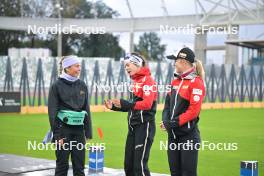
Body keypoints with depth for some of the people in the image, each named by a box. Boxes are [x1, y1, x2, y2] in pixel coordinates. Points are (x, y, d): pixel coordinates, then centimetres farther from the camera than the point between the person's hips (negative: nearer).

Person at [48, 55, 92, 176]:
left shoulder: (82, 85, 9)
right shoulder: (57, 86, -4)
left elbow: (87, 109, 12)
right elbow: (52, 112, -6)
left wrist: (88, 133, 8)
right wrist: (57, 135, -11)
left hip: (79, 129, 4)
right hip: (63, 129, -4)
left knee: (79, 166, 5)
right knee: (62, 165, 1)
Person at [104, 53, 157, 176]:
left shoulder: (147, 80, -11)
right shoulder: (135, 81, 17)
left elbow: (147, 104, -24)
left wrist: (126, 104, -30)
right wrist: (114, 106, 10)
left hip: (144, 126, -9)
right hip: (133, 126, 9)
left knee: (139, 165, -10)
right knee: (128, 165, 12)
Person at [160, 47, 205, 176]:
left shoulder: (196, 82, -10)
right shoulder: (175, 82, 14)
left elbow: (194, 110, -16)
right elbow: (168, 104, 14)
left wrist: (176, 122, -19)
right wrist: (165, 120, -4)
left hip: (188, 134, -8)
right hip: (173, 134, 8)